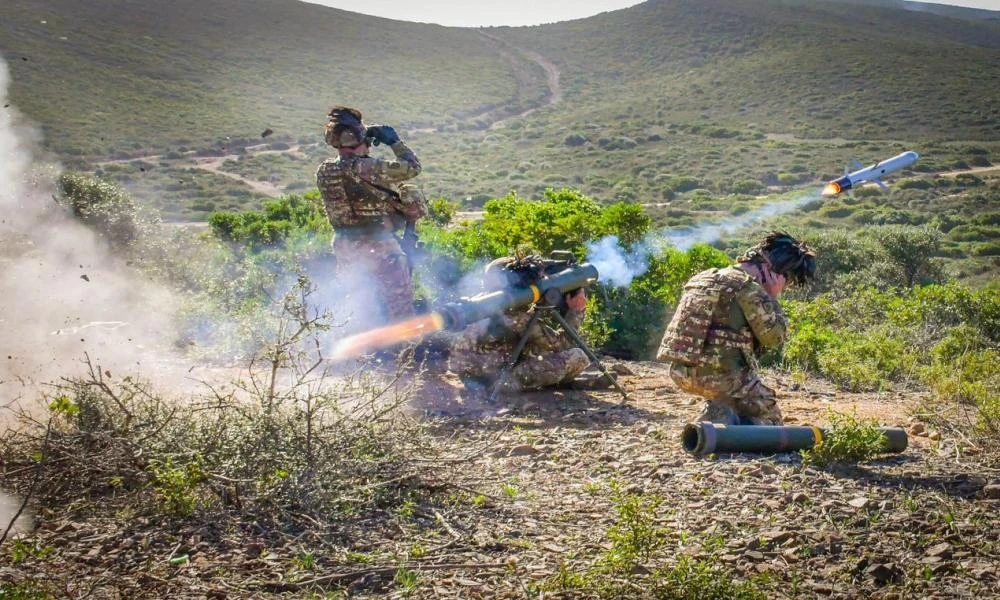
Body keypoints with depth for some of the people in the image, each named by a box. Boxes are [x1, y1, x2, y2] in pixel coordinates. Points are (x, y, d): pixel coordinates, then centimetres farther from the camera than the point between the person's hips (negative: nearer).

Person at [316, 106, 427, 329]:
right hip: (379, 247, -7)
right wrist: (394, 141, -5)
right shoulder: (366, 168, -22)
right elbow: (412, 167, -17)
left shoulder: (323, 172, -1)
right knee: (400, 306, 5)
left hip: (345, 248, 7)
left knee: (362, 308, 20)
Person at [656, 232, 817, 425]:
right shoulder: (749, 287, -11)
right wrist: (773, 297, 2)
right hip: (720, 374, -8)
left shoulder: (708, 277, 15)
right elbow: (775, 336, -8)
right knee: (768, 418, 9)